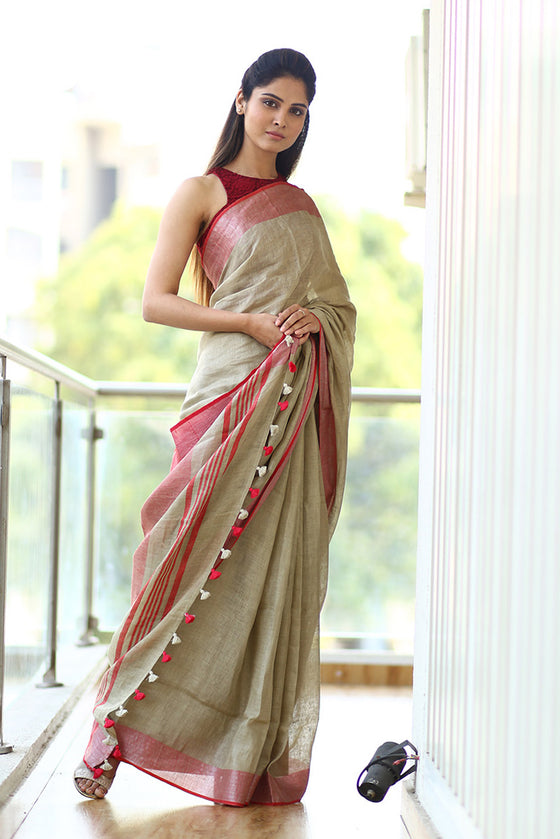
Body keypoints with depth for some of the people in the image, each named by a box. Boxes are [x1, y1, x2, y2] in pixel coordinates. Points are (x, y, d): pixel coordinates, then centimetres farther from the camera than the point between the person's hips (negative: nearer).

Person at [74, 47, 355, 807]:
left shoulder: (302, 204, 20)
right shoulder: (202, 193, 5)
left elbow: (340, 301, 22)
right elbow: (156, 301, -3)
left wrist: (316, 317, -2)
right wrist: (250, 322, -14)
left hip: (296, 402, 5)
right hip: (231, 389, -5)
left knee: (281, 572, 3)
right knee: (202, 561, -10)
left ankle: (262, 753, 9)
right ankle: (115, 735, -1)